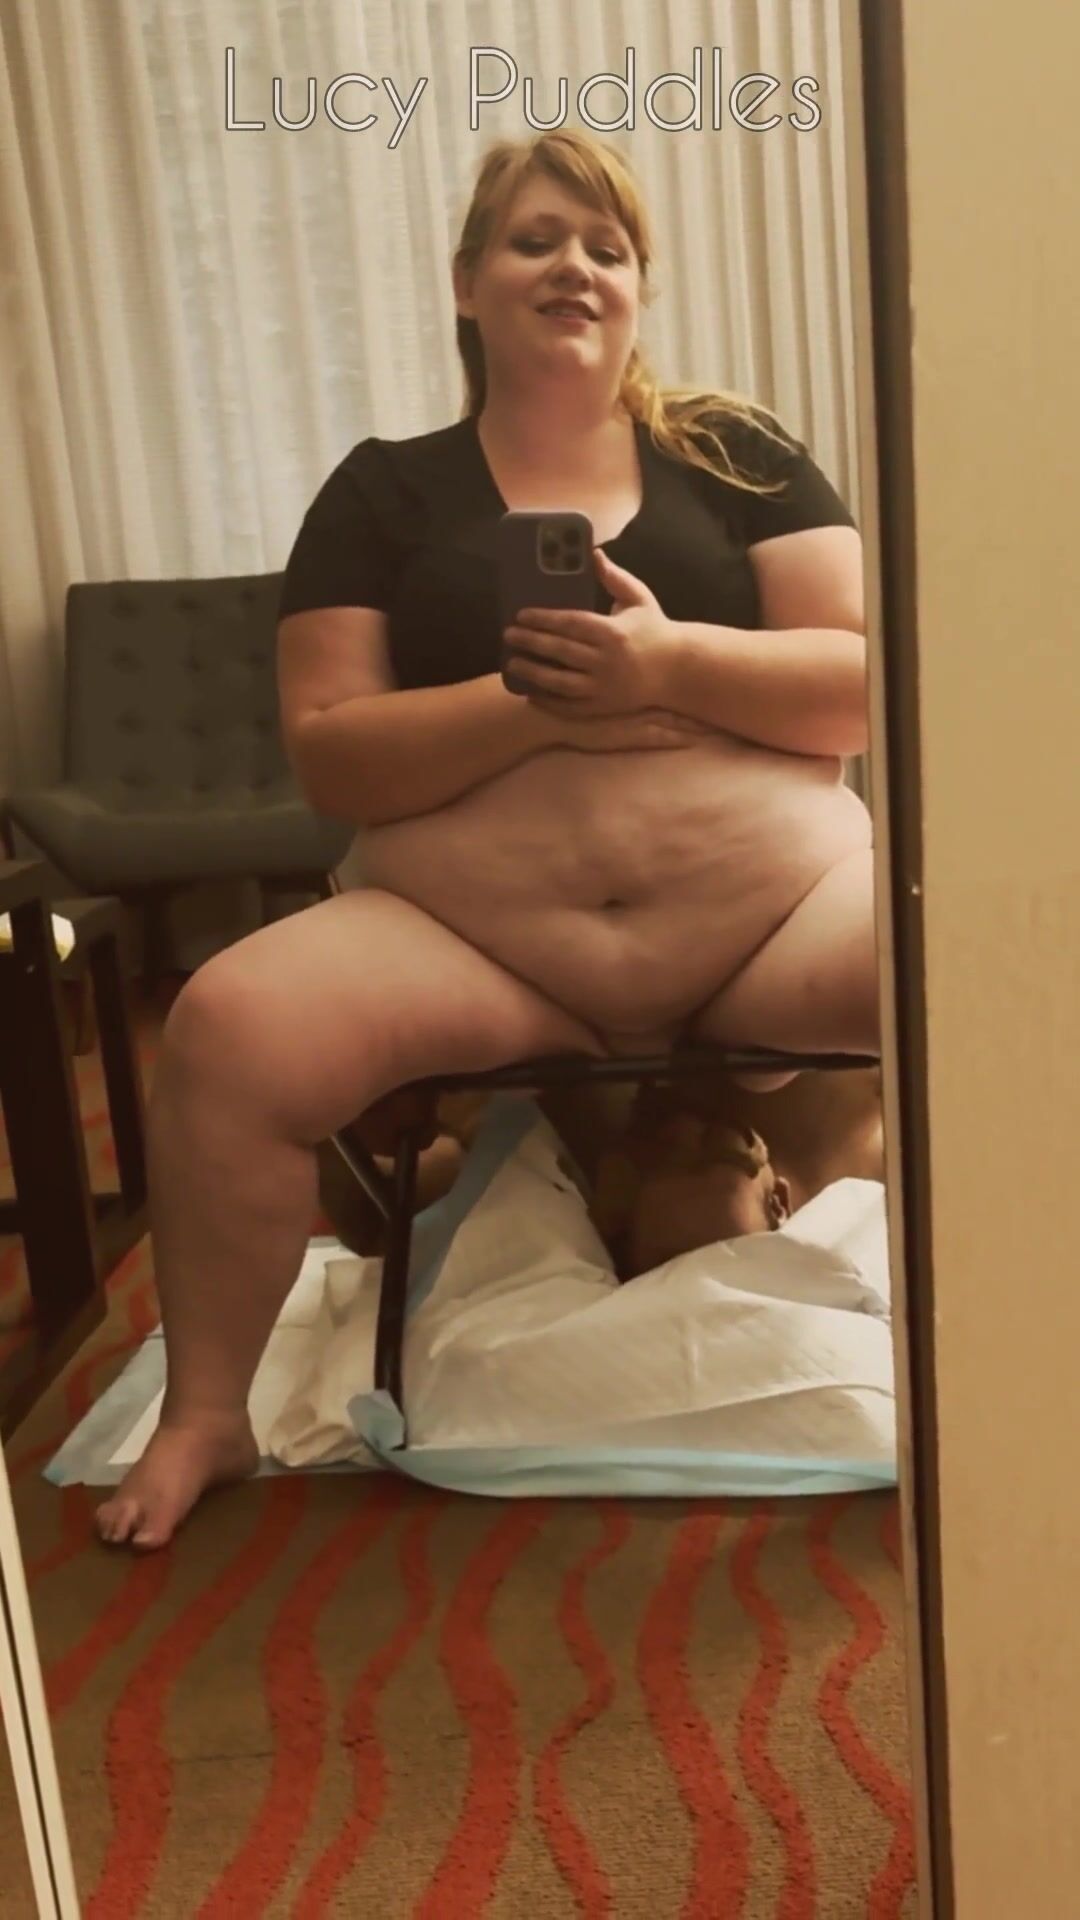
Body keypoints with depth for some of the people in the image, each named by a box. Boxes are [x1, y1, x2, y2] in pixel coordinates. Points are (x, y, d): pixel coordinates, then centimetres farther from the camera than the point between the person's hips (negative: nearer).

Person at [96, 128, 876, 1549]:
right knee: (227, 1029, -25)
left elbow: (866, 685, 2)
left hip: (777, 914, 1)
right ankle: (205, 1416, -3)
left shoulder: (735, 454, 11)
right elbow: (328, 757, 1)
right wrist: (532, 697, -13)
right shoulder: (385, 491, 10)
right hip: (476, 944, 0)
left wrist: (671, 660, -15)